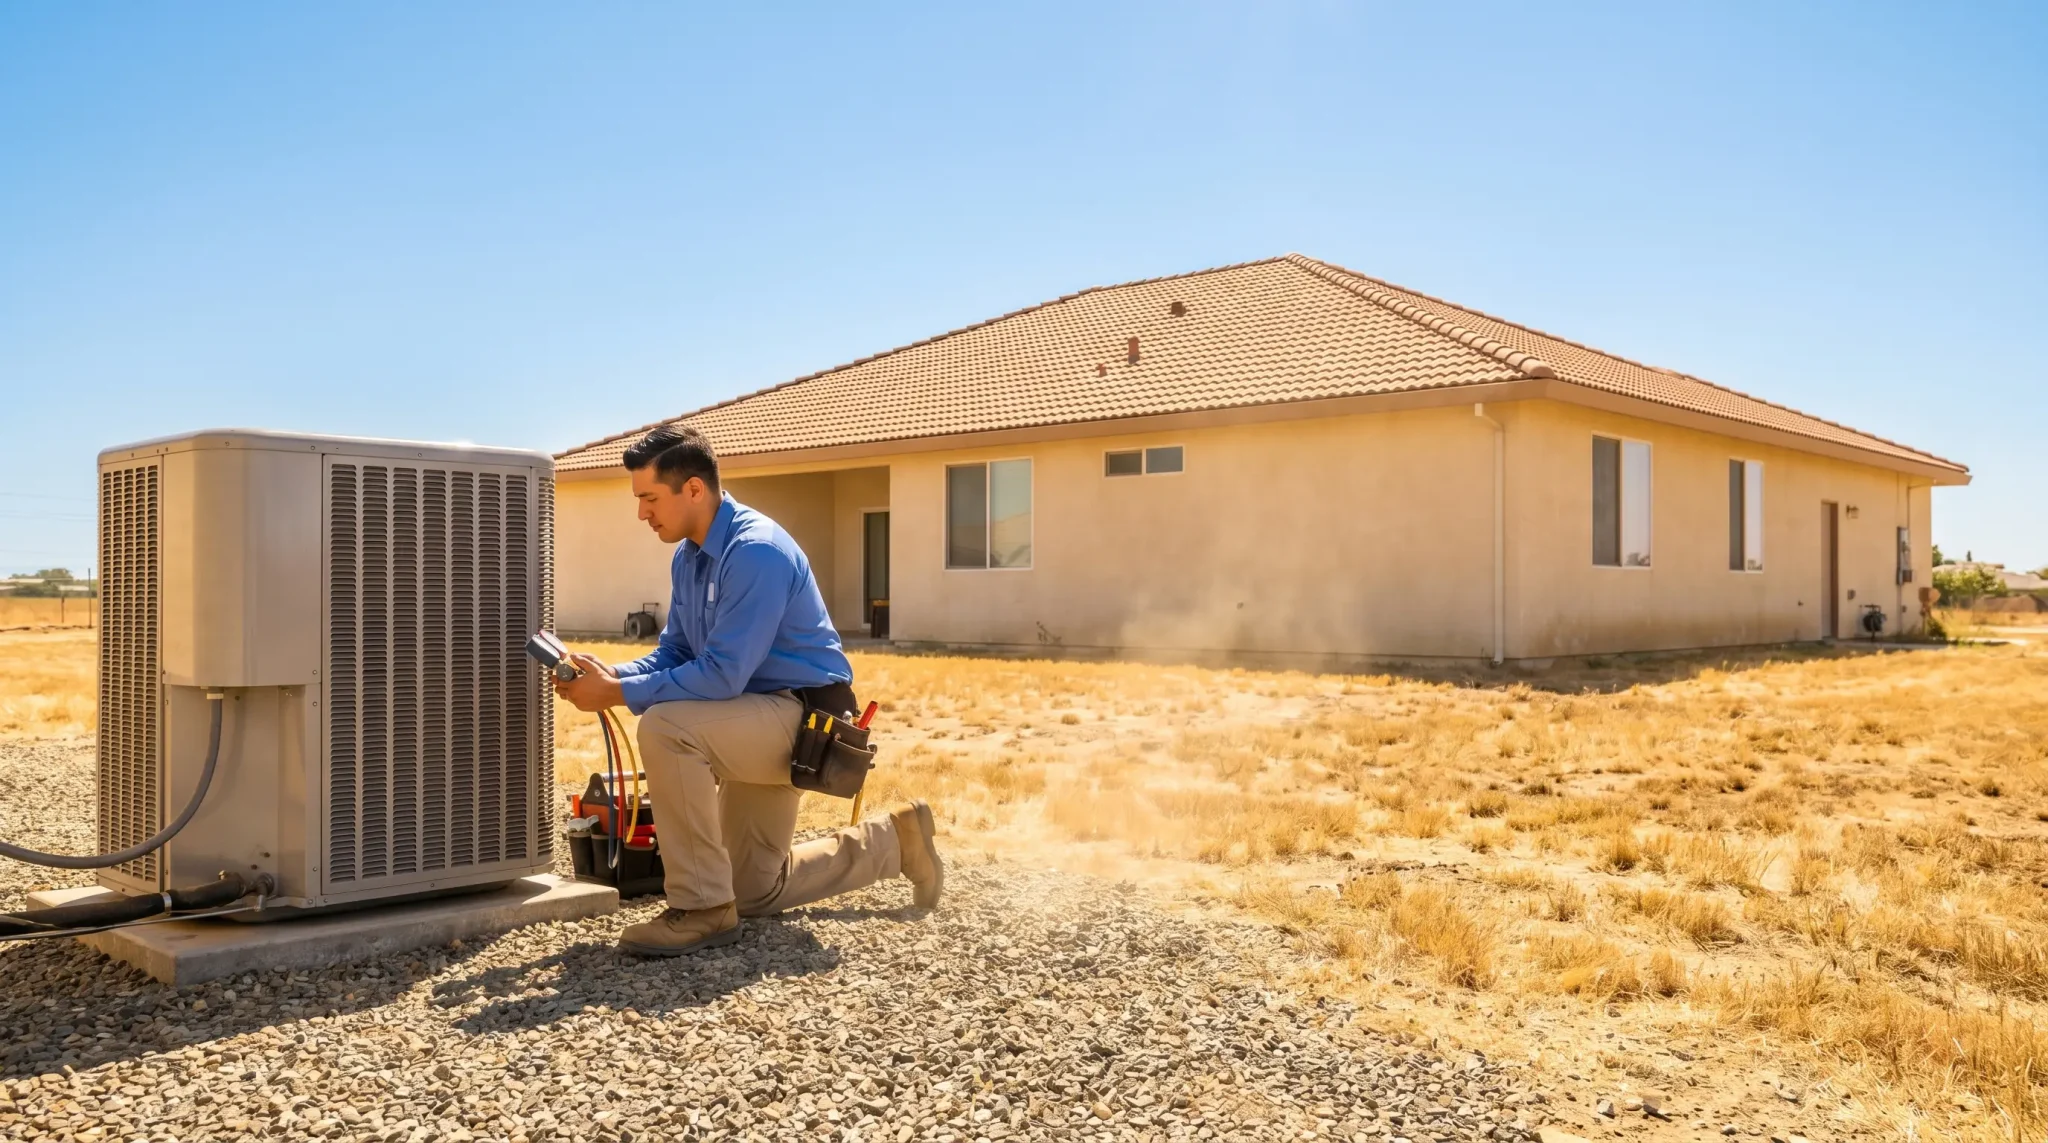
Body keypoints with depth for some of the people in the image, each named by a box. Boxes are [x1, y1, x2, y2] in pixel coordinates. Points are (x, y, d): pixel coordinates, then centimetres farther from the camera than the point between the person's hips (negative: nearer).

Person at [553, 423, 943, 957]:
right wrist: (611, 675, -9)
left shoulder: (756, 551, -24)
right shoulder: (689, 556, 5)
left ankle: (702, 909, -21)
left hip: (803, 717, -10)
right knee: (756, 893, 15)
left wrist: (620, 694, -24)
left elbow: (722, 675, -29)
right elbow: (674, 653, 10)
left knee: (665, 727, -33)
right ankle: (894, 840, 30)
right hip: (761, 724, 10)